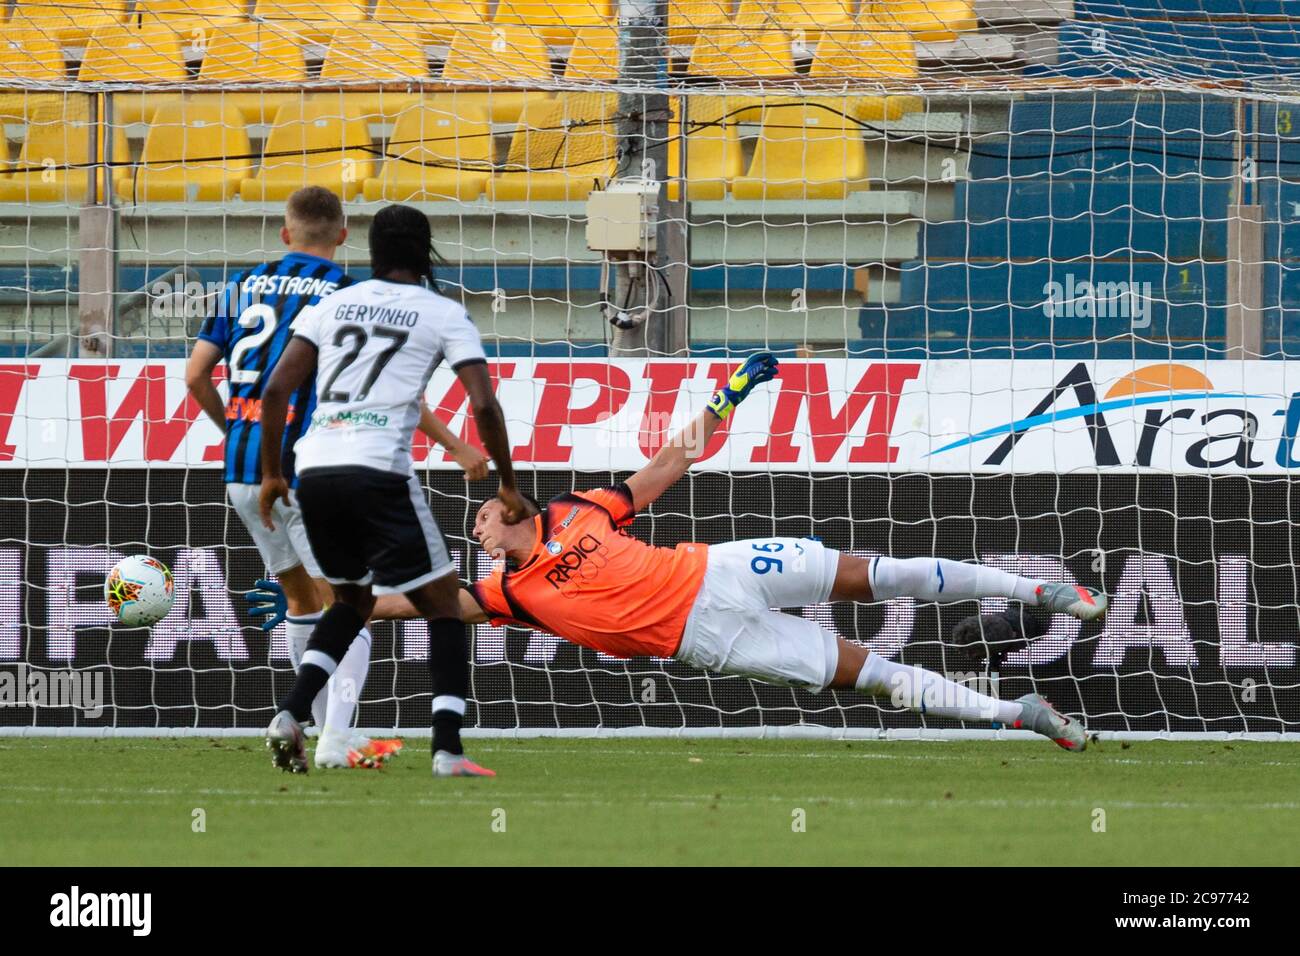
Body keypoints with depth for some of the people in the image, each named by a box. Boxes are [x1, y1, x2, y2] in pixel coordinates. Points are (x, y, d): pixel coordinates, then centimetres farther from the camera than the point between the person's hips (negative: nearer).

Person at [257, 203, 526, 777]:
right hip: (378, 472, -5)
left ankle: (291, 716, 6)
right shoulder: (443, 314, 7)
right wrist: (507, 485, 8)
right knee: (443, 606, 8)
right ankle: (448, 749, -4)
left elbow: (276, 391, 10)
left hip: (314, 471, 5)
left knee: (352, 600, 25)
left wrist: (271, 473, 18)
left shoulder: (334, 304, 17)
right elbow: (483, 406, -3)